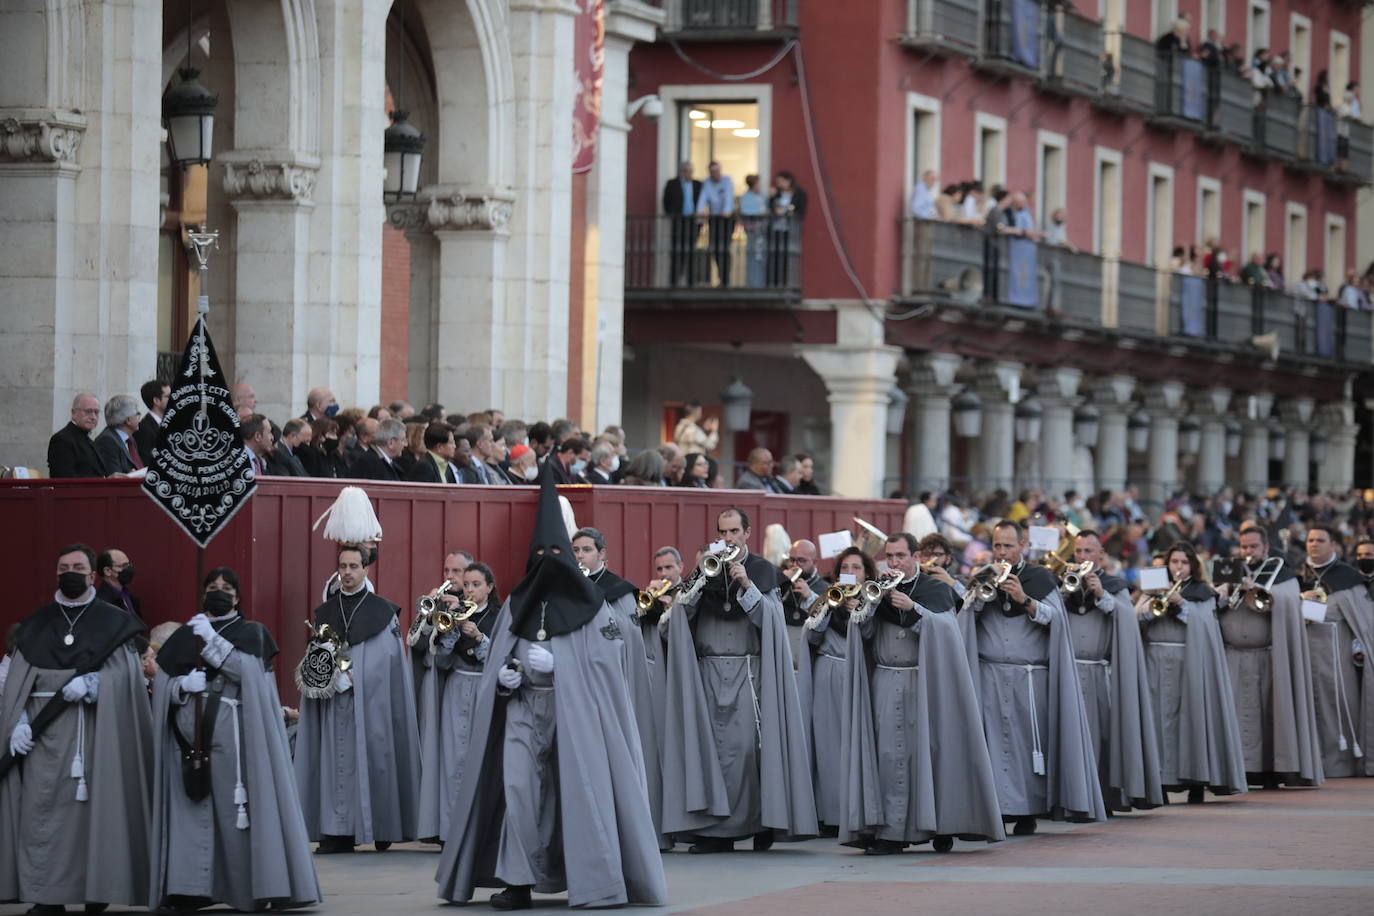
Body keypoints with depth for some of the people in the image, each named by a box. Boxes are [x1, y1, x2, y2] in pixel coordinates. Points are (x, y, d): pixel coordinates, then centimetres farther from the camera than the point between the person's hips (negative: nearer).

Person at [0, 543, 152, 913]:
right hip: (43, 730, 2)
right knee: (43, 810, -5)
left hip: (96, 730, -2)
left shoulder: (114, 623, 8)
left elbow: (125, 676, 1)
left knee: (95, 807, -5)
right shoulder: (35, 625, 13)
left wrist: (92, 684, -16)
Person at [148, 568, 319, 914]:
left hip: (233, 732, -2)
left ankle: (254, 888, -2)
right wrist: (183, 685, -9)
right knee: (191, 810, -3)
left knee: (237, 807, -5)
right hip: (190, 732, 3)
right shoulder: (184, 636, 16)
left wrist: (211, 640, -12)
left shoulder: (252, 633, 9)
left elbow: (247, 670, -10)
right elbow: (161, 684, 11)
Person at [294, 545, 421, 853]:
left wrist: (349, 677, -12)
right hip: (333, 707, 3)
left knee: (369, 758, -6)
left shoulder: (382, 612, 3)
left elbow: (383, 658, -4)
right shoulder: (325, 613, 14)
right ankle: (338, 832, -3)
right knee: (337, 761, -2)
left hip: (369, 704, -3)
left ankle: (381, 830, -1)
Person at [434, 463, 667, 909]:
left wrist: (557, 663, -15)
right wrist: (505, 676, -8)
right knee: (518, 787, -8)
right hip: (523, 708, 3)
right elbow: (498, 659, 15)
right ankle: (518, 882, -6)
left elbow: (607, 659, -3)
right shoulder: (517, 605, 12)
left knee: (579, 788, -6)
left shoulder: (589, 605, 2)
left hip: (574, 710, -3)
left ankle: (591, 881, 1)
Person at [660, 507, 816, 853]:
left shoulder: (762, 570, 7)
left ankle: (763, 824, -2)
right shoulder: (705, 568, 14)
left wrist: (746, 585, -15)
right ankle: (716, 829, -4)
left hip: (749, 672, -2)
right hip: (710, 672, 2)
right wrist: (703, 579, -10)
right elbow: (681, 615, 3)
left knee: (748, 744, -10)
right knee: (713, 745, -4)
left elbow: (770, 619, -4)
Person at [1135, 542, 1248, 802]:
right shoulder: (1154, 589, 17)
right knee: (1160, 716, -5)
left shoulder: (1202, 592, 11)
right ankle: (1161, 780, -4)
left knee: (1190, 716, -6)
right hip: (1156, 662, 2)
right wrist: (1151, 607, -15)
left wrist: (1181, 604, -16)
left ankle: (1195, 782, -3)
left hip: (1190, 662, -2)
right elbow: (1137, 616, 4)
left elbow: (1202, 621, -5)